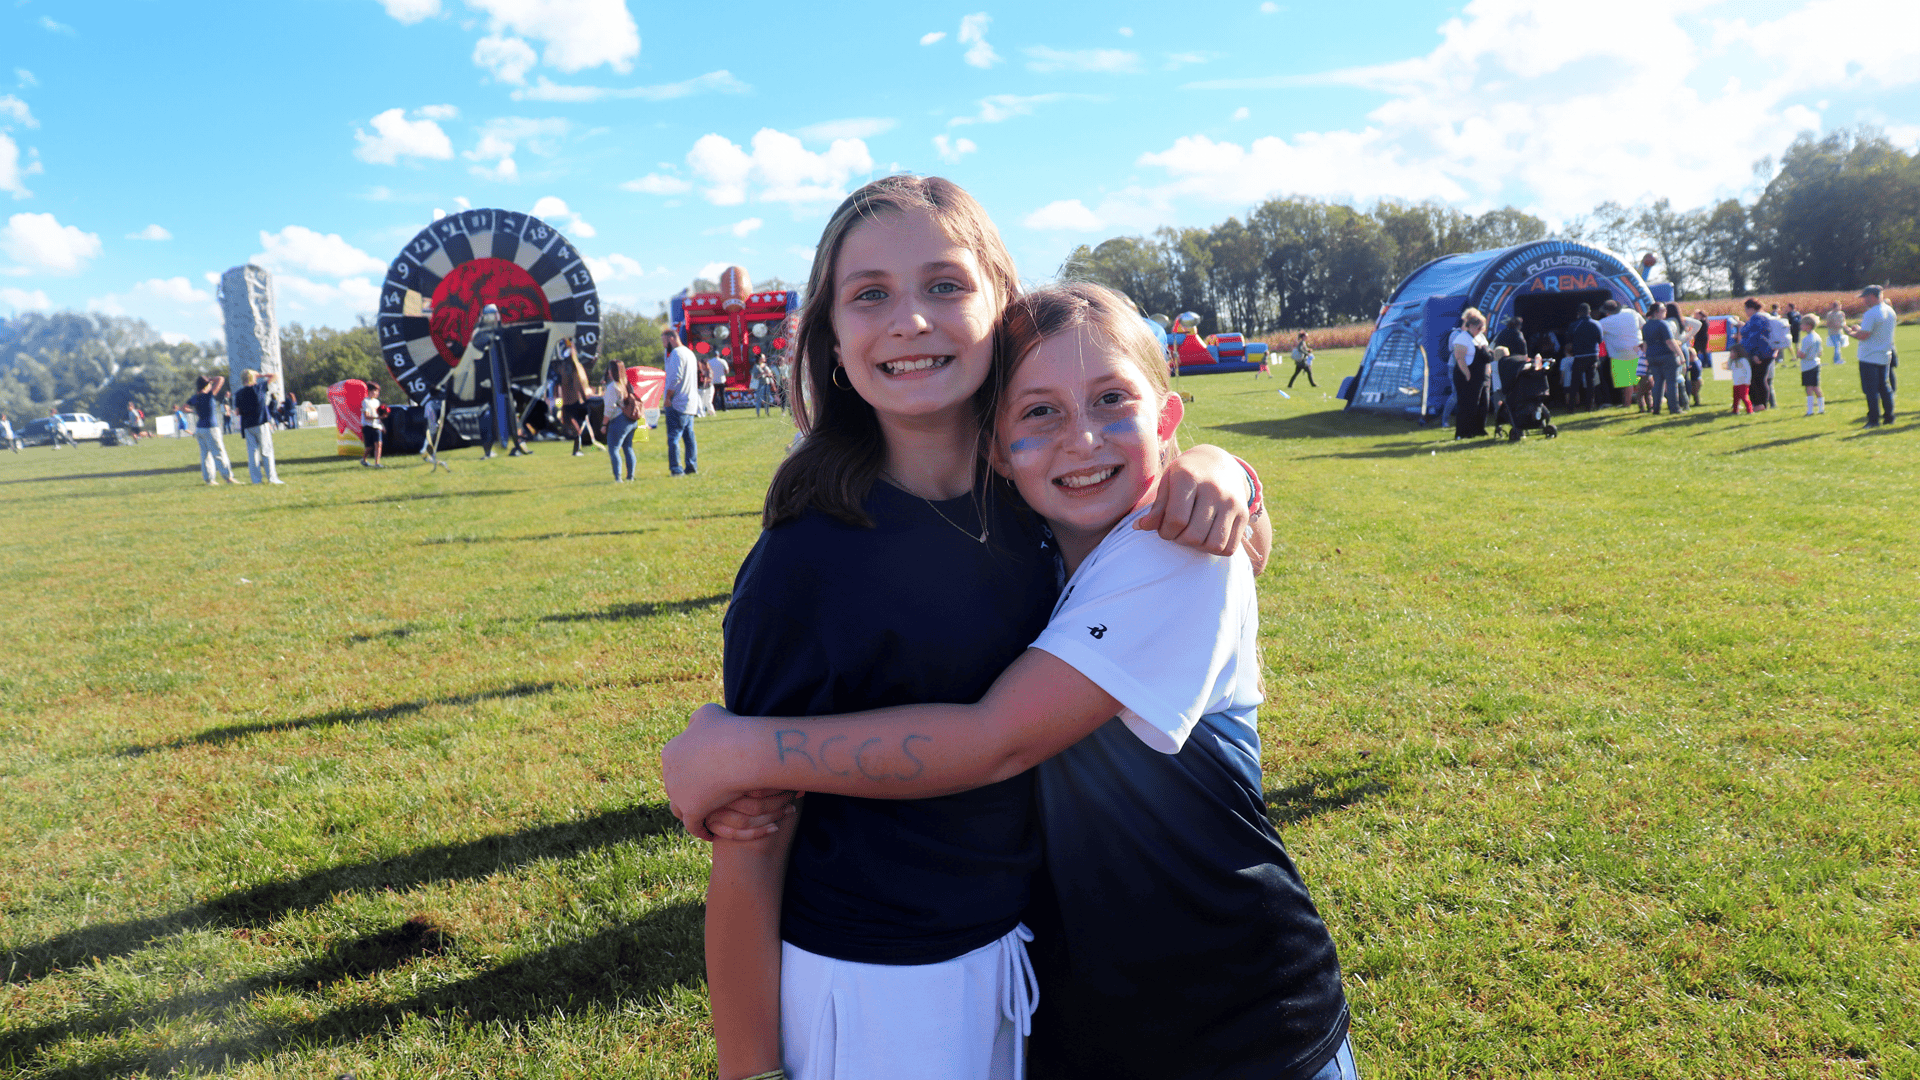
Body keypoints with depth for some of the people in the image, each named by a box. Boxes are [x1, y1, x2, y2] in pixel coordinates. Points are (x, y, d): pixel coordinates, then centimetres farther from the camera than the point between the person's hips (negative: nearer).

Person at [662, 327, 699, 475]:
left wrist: (667, 398, -14)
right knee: (689, 436, 12)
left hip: (677, 404, -10)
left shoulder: (676, 353, -12)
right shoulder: (689, 352, 18)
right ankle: (692, 467, 14)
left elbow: (675, 378, -19)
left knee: (673, 437, -8)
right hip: (690, 403, 10)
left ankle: (675, 469, -11)